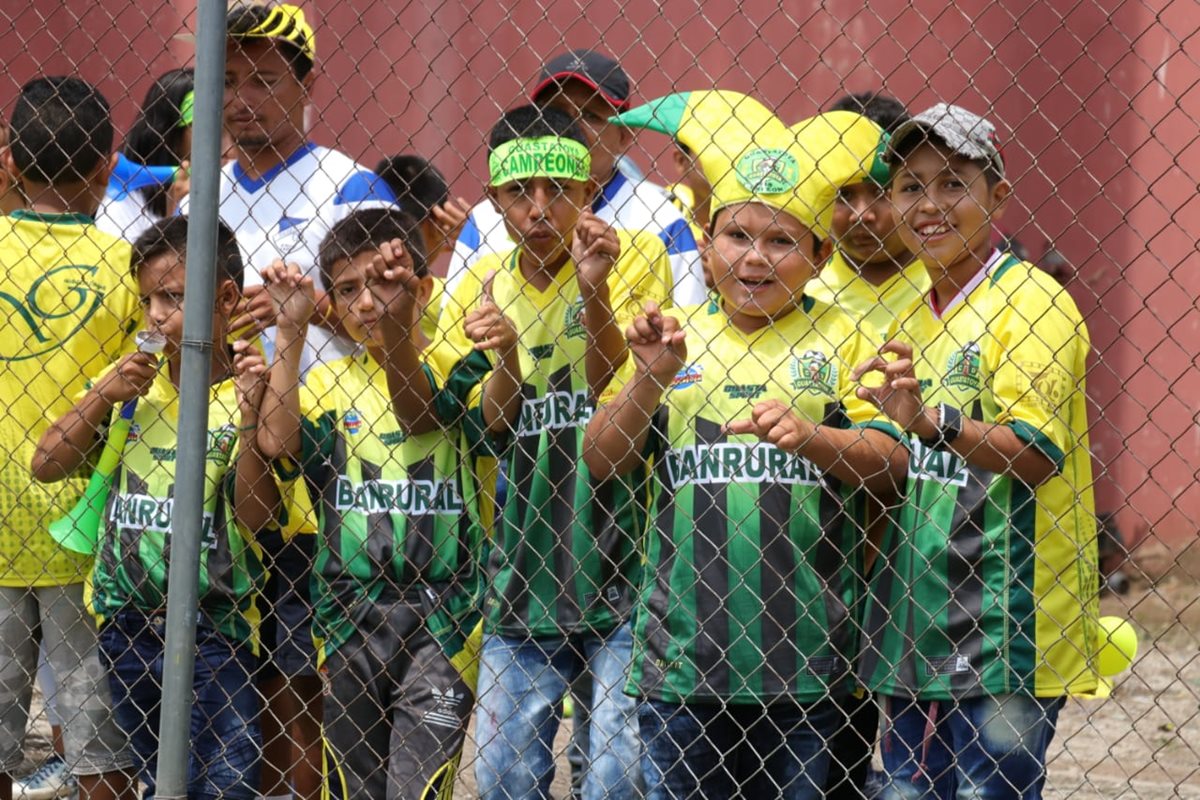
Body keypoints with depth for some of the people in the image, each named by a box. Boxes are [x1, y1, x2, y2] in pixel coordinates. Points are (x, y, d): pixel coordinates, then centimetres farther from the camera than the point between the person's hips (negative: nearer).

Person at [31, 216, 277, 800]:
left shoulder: (252, 395, -6)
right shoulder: (130, 384, 6)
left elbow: (257, 519, -13)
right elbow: (47, 466, 4)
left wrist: (246, 417, -22)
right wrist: (103, 396, -8)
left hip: (212, 631, -4)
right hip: (124, 620, 4)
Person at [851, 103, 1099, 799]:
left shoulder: (1030, 300, -9)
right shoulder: (913, 316, 15)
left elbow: (1037, 453, -20)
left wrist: (929, 420, -31)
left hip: (1002, 626, -8)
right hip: (916, 620, 8)